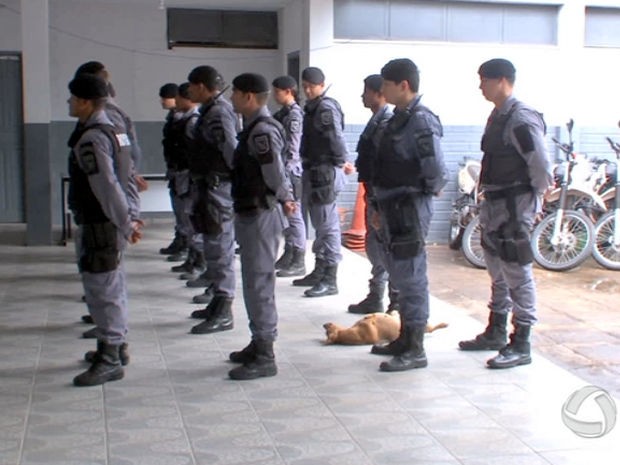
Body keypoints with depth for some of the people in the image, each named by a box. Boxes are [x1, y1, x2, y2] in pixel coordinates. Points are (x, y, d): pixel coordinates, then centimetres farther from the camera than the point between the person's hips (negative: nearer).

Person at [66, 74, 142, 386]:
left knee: (102, 290, -5)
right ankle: (117, 345, 33)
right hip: (107, 222, 10)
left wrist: (125, 222, -19)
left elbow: (106, 186, -25)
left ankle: (109, 361, 0)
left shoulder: (91, 139, -20)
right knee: (111, 287, 20)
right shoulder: (110, 130, 12)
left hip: (99, 225, -10)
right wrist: (125, 220, 16)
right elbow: (125, 172, 16)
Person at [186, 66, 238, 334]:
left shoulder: (218, 113, -17)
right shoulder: (212, 111, 15)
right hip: (209, 188, 11)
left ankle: (223, 314, -1)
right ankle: (218, 304, 29)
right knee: (215, 250, 18)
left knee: (219, 251, -6)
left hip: (216, 190, -11)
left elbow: (231, 150, -24)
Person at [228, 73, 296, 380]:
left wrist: (284, 198, -6)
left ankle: (265, 357, 3)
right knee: (254, 284, 17)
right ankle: (259, 344, 29)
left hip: (260, 216, -10)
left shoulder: (262, 131, -19)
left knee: (259, 285, -4)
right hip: (250, 214, 10)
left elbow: (275, 173, -22)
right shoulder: (253, 127, 13)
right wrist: (285, 198, 10)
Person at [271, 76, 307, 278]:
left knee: (293, 214, -5)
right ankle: (289, 255, 23)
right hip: (282, 170, 9)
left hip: (291, 171, -9)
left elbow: (292, 147, -18)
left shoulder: (295, 114, -13)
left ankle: (298, 262, -1)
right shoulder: (282, 113, 15)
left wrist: (285, 171, -20)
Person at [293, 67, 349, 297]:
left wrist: (341, 162, -14)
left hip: (325, 173, -10)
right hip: (313, 171, 10)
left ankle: (330, 280, -3)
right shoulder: (312, 107, 16)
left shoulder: (327, 108, -15)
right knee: (319, 224, 17)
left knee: (328, 226, -7)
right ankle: (319, 272, 28)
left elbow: (337, 138, -22)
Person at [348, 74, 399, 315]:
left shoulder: (386, 122, -16)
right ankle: (376, 298, 25)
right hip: (374, 192, 10)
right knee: (375, 245, 15)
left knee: (379, 245, -5)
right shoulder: (377, 120, 14)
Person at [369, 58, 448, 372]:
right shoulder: (399, 119, 13)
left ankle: (415, 351, 6)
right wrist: (383, 208, 16)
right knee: (399, 276, 17)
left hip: (410, 211, -10)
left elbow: (437, 172, -23)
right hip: (393, 210, 10)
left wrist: (427, 192, -4)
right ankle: (404, 339, 29)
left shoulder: (421, 122, -16)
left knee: (411, 278, -3)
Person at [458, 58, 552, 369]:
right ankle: (496, 332, 30)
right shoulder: (498, 116, 12)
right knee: (498, 273, 18)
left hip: (515, 206, -10)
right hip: (495, 204, 10)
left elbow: (542, 166, -20)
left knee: (517, 275, -3)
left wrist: (533, 199, -8)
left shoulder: (521, 119, -18)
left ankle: (520, 345, 5)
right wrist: (488, 197, 13)